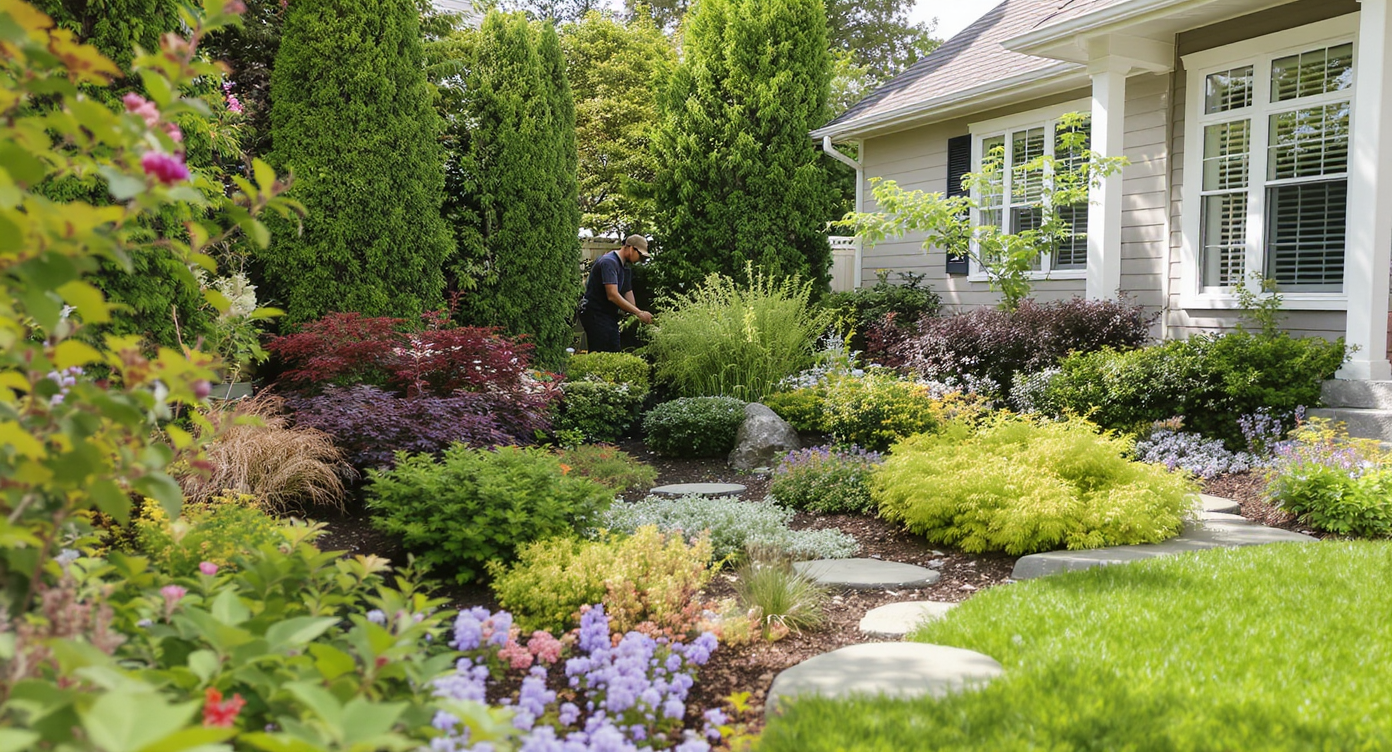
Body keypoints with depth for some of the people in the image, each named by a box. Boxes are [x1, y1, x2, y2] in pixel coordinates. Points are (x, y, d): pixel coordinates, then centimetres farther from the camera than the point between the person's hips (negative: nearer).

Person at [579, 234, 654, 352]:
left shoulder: (627, 266, 14)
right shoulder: (609, 262, -18)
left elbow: (628, 293, 12)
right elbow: (612, 295, -28)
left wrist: (637, 316, -2)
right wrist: (639, 313, -27)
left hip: (610, 315, 10)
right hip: (595, 315, -10)